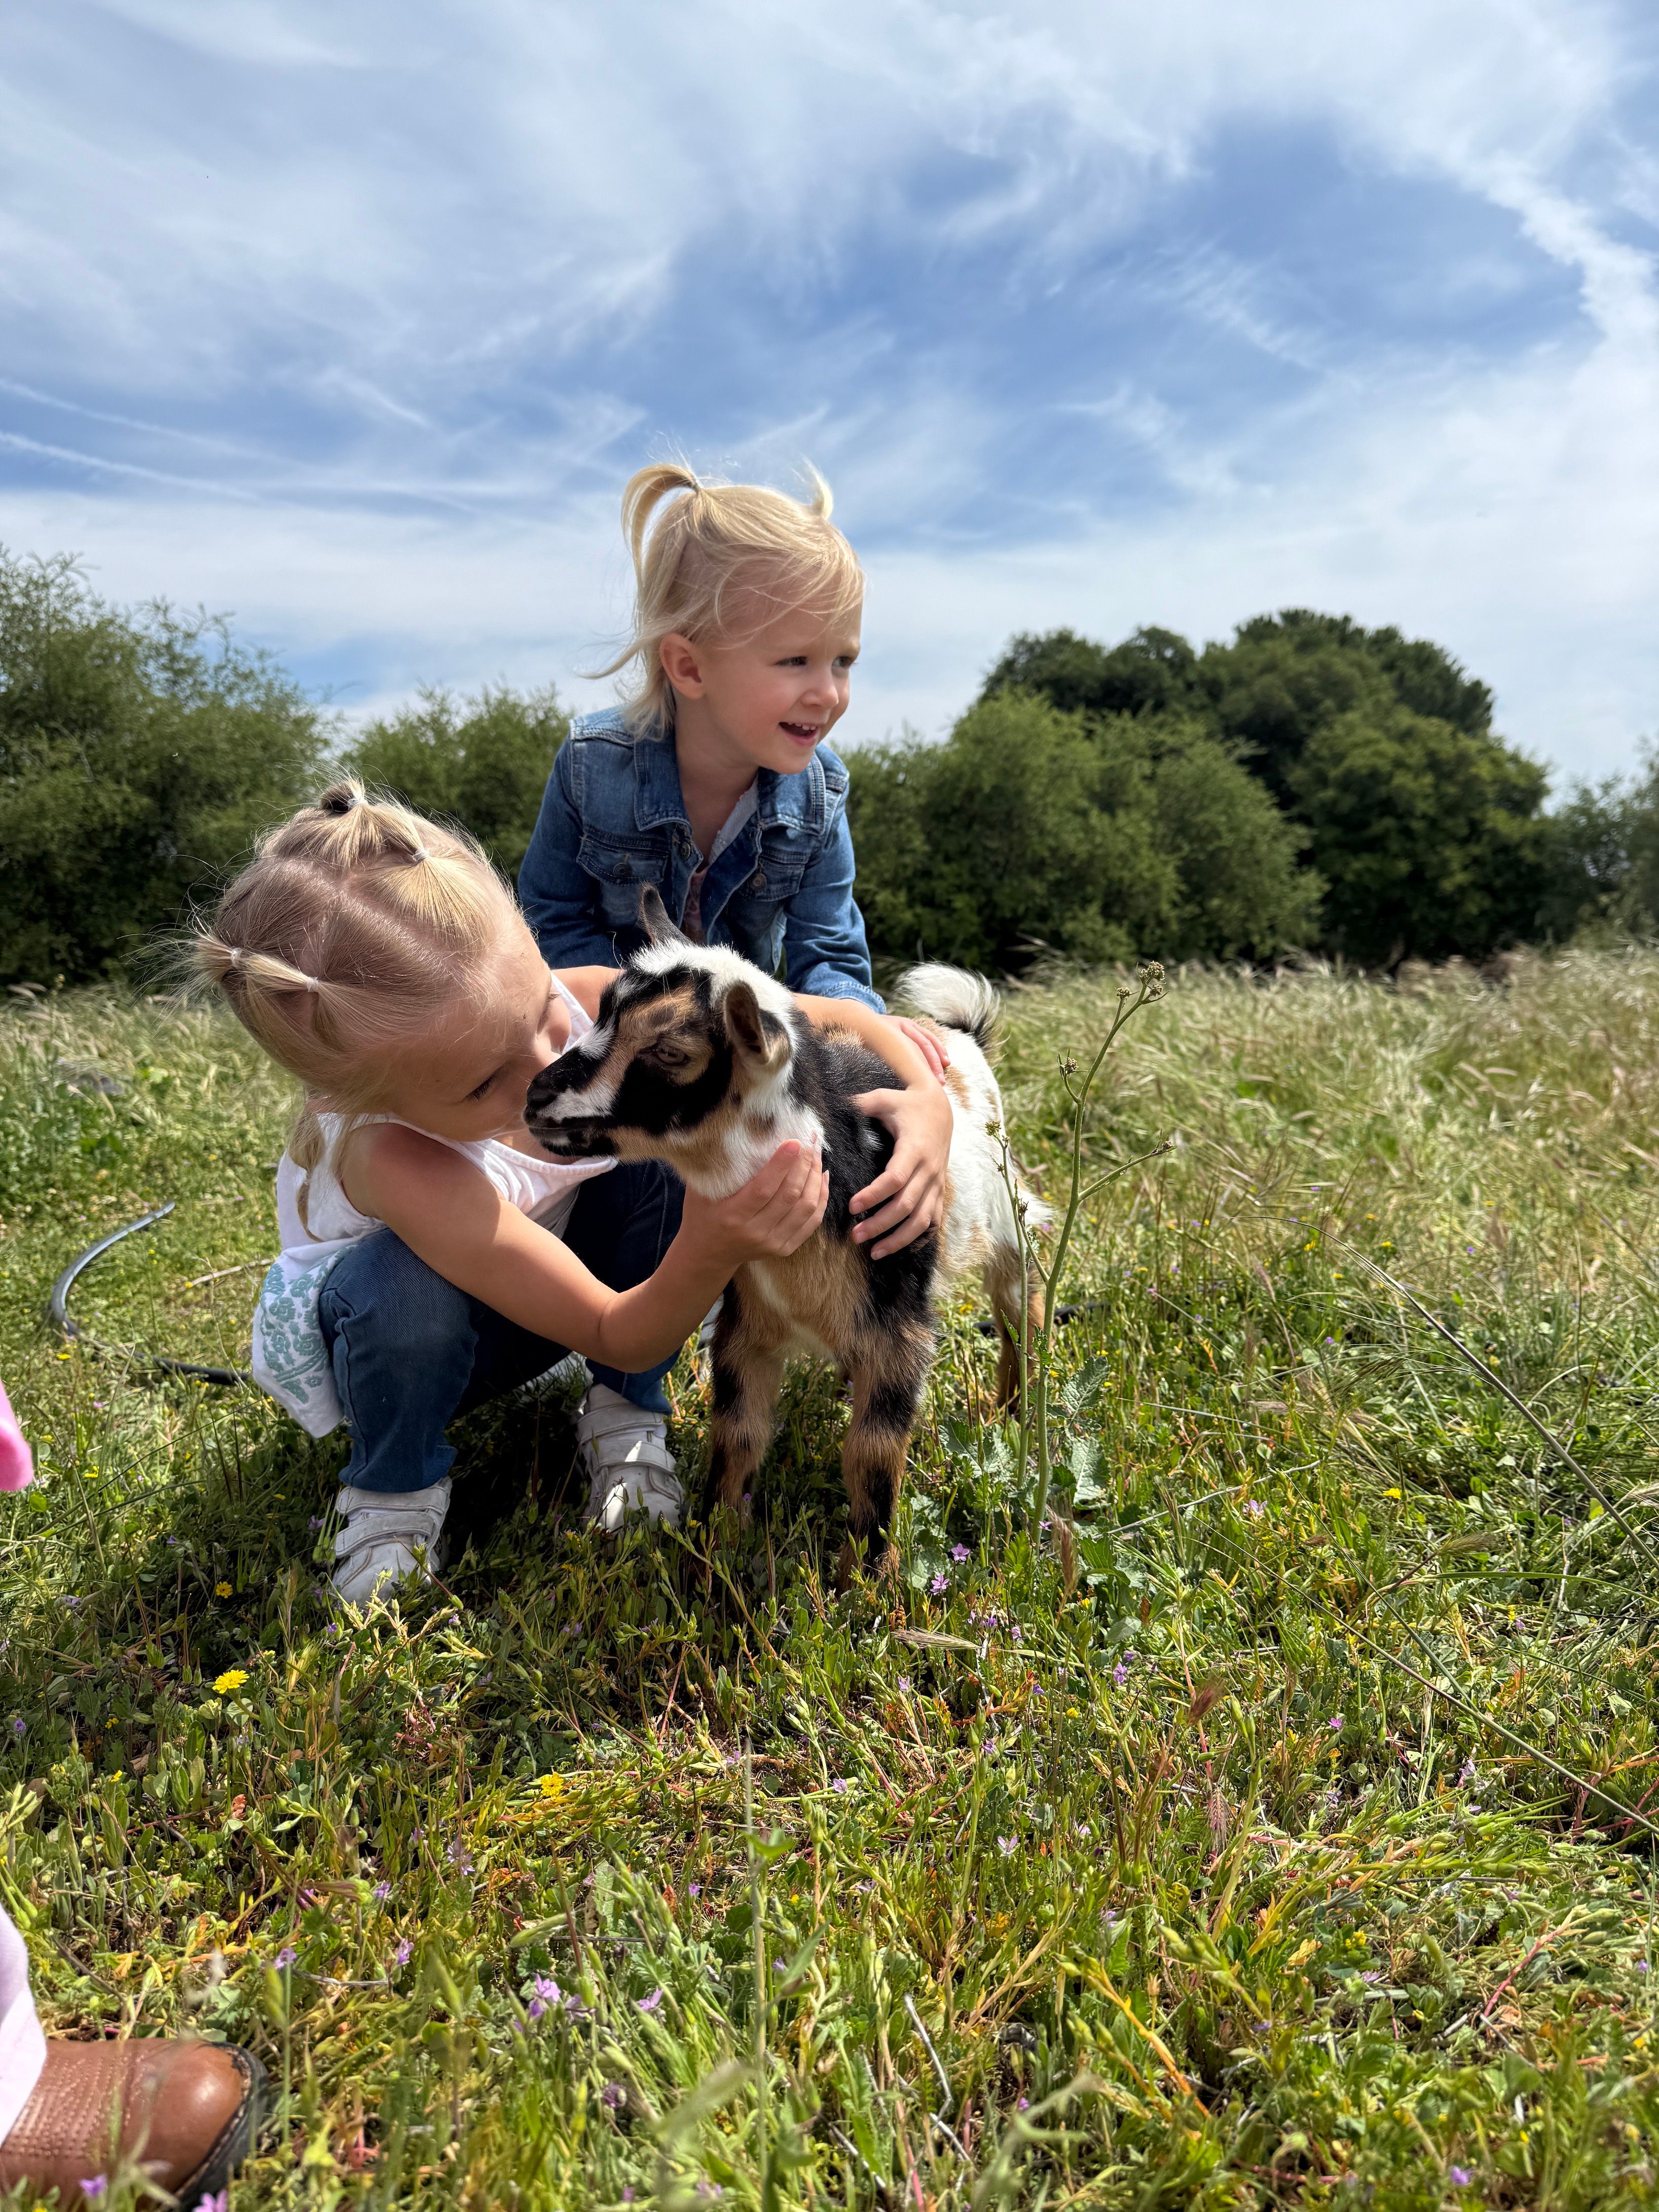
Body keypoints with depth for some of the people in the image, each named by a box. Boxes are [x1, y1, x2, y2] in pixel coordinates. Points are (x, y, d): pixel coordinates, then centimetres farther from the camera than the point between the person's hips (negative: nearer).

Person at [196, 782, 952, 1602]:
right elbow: (618, 1337, -33)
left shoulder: (589, 1004, -30)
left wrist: (926, 1098, -40)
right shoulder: (400, 1164, -40)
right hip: (392, 1337, -3)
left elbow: (826, 1015, -22)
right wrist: (713, 1254, -52)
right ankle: (394, 1488, -5)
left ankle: (624, 1413, -4)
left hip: (540, 1293, 4)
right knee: (407, 1281, -39)